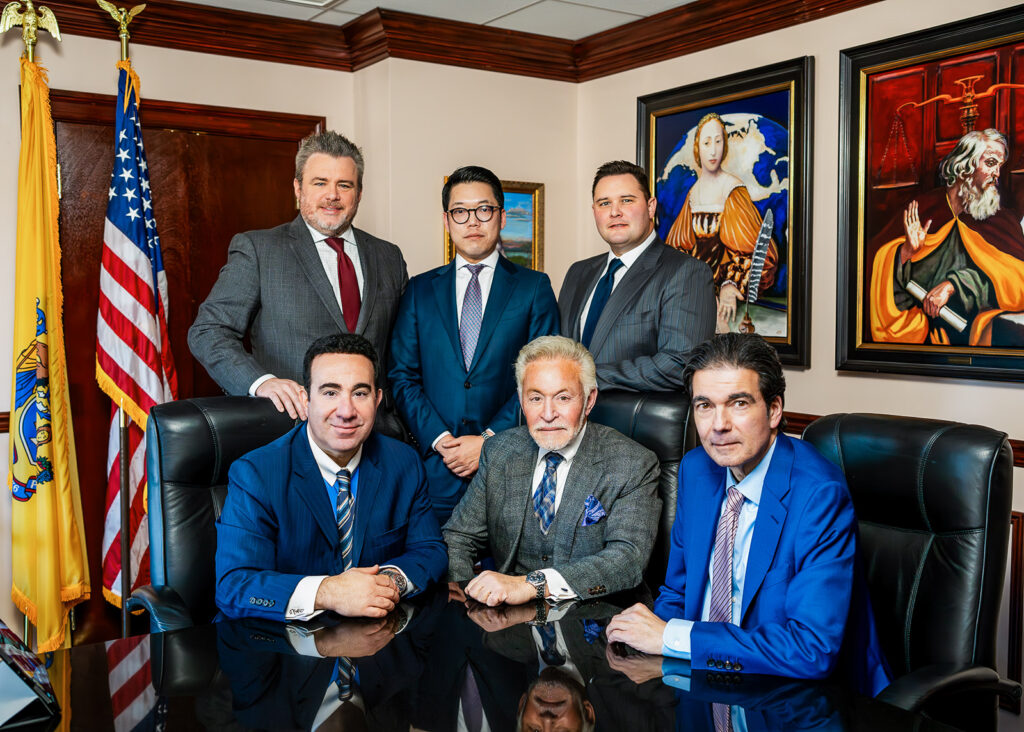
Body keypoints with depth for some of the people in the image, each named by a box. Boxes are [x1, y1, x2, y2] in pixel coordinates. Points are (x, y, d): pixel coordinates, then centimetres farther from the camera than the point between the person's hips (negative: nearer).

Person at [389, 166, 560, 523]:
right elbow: (402, 377, 6)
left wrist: (489, 441, -11)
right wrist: (439, 439, -8)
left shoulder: (534, 287, 6)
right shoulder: (420, 290, 12)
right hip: (436, 468, 1)